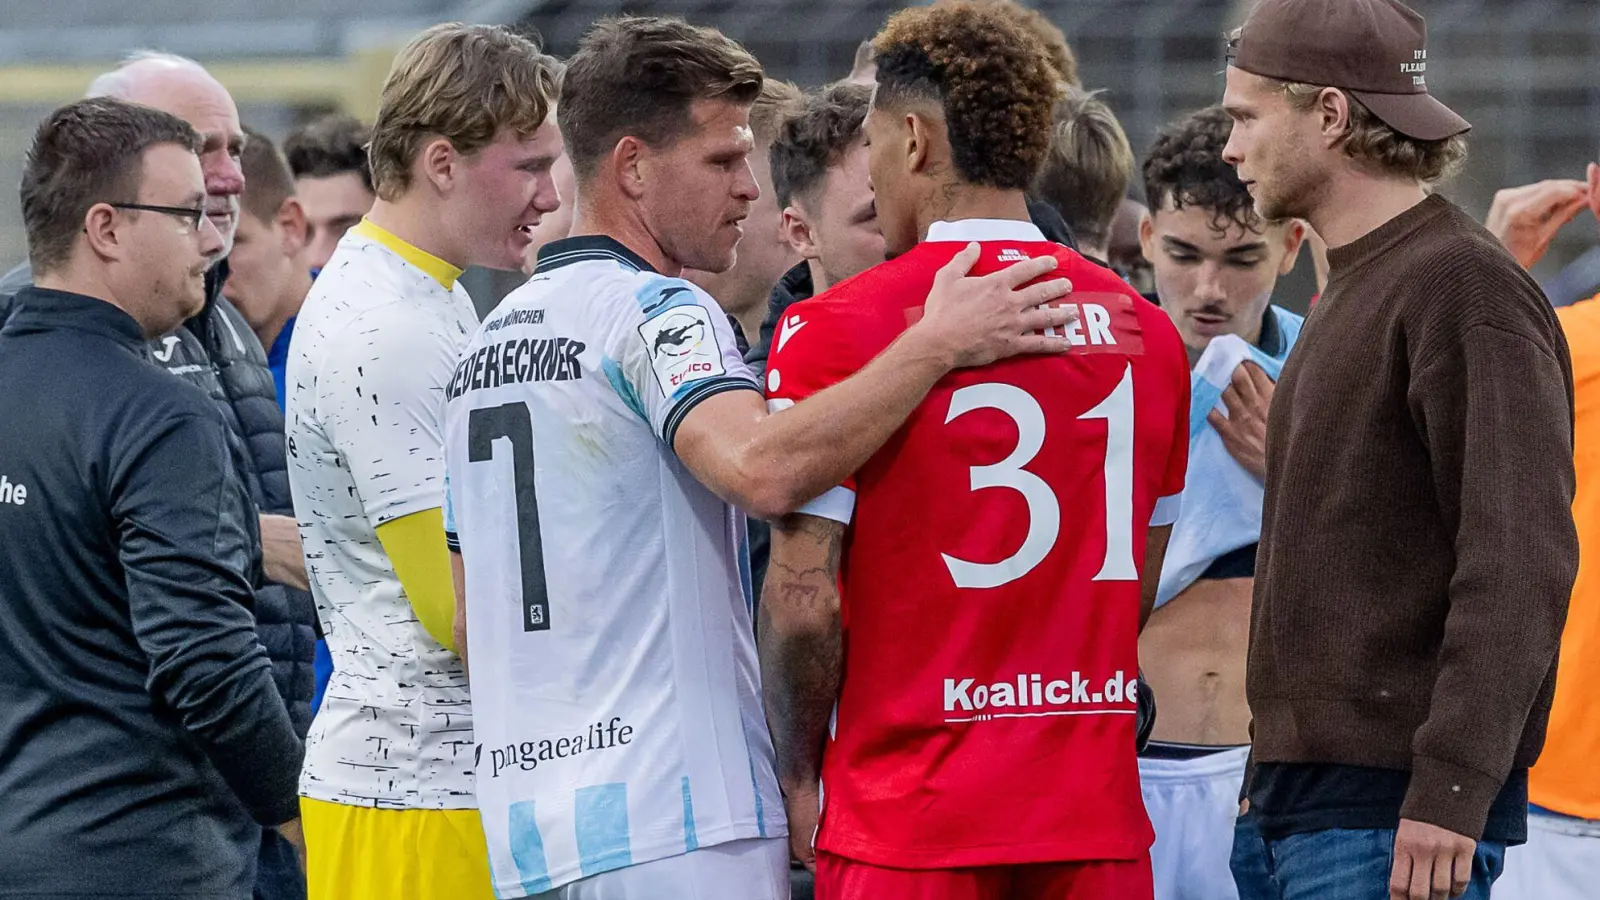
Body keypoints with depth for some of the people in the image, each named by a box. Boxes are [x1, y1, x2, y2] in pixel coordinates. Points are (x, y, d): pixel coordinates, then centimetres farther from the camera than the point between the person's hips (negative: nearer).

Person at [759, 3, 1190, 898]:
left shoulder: (837, 331, -8)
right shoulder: (1145, 331, 7)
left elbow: (803, 599, -11)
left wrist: (799, 781, 1)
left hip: (908, 827, -4)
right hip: (1097, 819, 4)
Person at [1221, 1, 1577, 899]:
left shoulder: (1467, 287, -11)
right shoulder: (1356, 290, 20)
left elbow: (1520, 563, -19)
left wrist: (1451, 789, -24)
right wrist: (1283, 778, 17)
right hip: (1314, 793, 10)